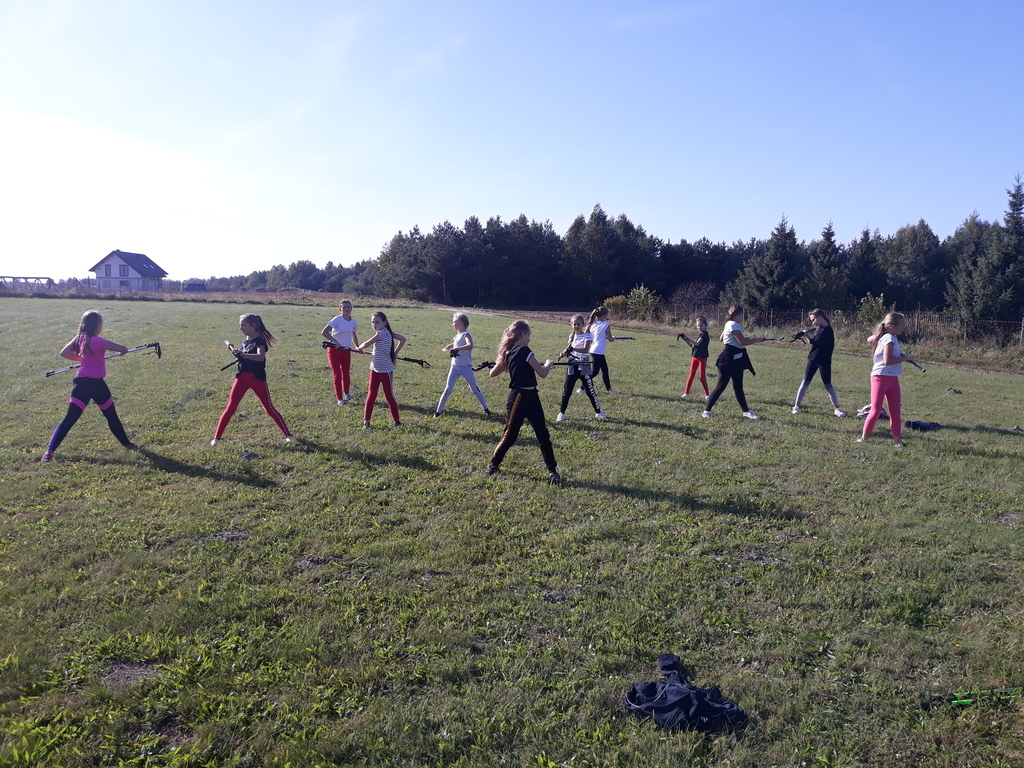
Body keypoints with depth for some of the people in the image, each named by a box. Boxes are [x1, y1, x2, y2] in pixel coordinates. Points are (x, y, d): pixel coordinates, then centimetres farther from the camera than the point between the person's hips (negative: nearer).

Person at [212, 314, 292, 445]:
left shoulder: (259, 341, -11)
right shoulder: (244, 341, 10)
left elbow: (260, 357, -30)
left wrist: (242, 354, -38)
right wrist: (233, 350, 7)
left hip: (257, 378, -6)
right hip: (242, 377, 6)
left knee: (269, 408, -3)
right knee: (231, 407, 2)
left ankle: (287, 435, 6)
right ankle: (217, 437, 7)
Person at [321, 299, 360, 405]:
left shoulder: (354, 322, 2)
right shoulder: (337, 320, -14)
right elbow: (324, 332, -21)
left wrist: (358, 347, 13)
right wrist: (336, 342, -25)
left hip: (346, 351, 4)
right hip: (334, 350, -4)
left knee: (346, 374, 6)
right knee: (337, 374, -1)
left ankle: (346, 393, 35)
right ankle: (339, 398, 11)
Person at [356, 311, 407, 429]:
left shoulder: (381, 333, -18)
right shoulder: (387, 332, 6)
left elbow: (366, 344, -20)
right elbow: (403, 339, 14)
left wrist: (359, 347, 2)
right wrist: (394, 353, 15)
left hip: (385, 370, -8)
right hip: (375, 369, 8)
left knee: (389, 395, 3)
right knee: (371, 395, 7)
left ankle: (396, 420, 16)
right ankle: (366, 421, 10)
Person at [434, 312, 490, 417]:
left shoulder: (466, 335, -11)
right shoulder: (457, 335, 13)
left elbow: (470, 345, -32)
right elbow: (452, 345, 32)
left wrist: (456, 348, -37)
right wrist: (447, 348, 14)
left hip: (466, 367, -6)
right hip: (455, 366, 6)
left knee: (474, 389, 2)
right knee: (448, 389, 2)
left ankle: (485, 408, 14)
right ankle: (439, 410, 8)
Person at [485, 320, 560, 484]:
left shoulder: (508, 353, 8)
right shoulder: (524, 351, -16)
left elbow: (492, 373, 17)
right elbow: (543, 374, -14)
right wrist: (548, 364, 6)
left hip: (530, 397, 8)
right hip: (520, 398, -8)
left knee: (543, 434, 6)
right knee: (510, 435, 5)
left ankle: (552, 471, 8)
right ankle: (493, 465, 22)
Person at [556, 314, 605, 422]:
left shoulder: (587, 336, -7)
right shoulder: (572, 336, 10)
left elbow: (585, 349, -24)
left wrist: (573, 349, -39)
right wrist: (565, 353, -3)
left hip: (584, 366, -4)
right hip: (572, 365, 4)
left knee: (590, 390, 2)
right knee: (567, 390, 3)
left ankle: (598, 412, 17)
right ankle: (561, 413, 12)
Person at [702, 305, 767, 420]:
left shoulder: (729, 324, 14)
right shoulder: (734, 325, -16)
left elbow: (722, 338, 29)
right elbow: (743, 342, -22)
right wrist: (757, 340, -11)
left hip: (736, 360, 10)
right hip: (729, 360, -10)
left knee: (738, 387, 13)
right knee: (721, 386, -6)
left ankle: (746, 411, 19)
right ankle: (707, 410, -1)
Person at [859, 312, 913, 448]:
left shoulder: (886, 336, 10)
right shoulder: (890, 339, -16)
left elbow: (870, 339, 29)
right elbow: (887, 361, -25)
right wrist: (905, 358, -16)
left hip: (892, 378, 9)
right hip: (881, 377, -9)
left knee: (895, 411, 7)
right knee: (876, 411, -7)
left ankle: (897, 439, 11)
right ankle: (864, 437, 6)